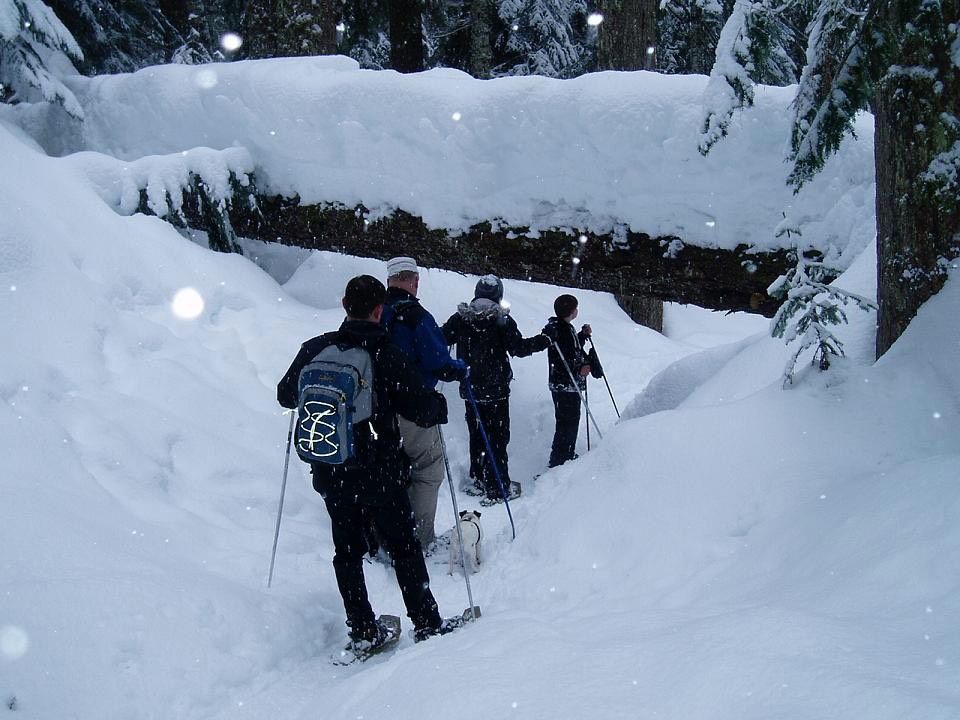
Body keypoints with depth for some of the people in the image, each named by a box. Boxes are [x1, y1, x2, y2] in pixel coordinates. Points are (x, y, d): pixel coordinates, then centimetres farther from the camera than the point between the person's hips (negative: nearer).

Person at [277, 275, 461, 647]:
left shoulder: (315, 350, -4)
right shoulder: (388, 355, -15)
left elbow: (286, 395, 10)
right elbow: (421, 411, -12)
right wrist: (440, 405, 11)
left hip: (329, 473, 3)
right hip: (380, 472, -3)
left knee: (347, 550, 13)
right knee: (404, 547, 10)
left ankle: (363, 631, 15)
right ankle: (427, 624, 17)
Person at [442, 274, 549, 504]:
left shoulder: (460, 318, 1)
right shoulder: (501, 319, -10)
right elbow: (517, 347, -13)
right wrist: (543, 341, 1)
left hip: (469, 388, 4)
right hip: (496, 388, -4)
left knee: (476, 435, 16)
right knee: (497, 437, 1)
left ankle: (478, 480, 22)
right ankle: (498, 488, 0)